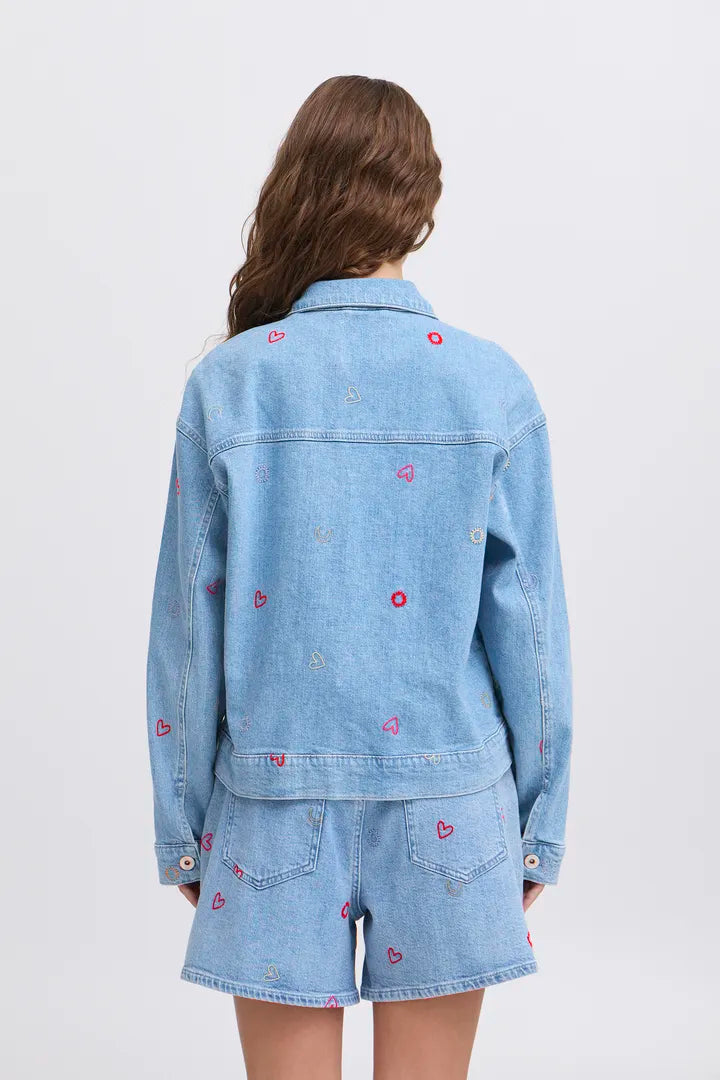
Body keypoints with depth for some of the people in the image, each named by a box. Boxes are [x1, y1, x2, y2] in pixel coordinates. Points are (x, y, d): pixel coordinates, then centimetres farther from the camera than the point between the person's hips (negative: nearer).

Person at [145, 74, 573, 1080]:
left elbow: (190, 630, -3)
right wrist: (538, 830, 8)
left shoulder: (229, 384, -8)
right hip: (448, 804, 1)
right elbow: (527, 626, -3)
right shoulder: (492, 388, -7)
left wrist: (183, 831, 8)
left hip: (277, 800, 0)